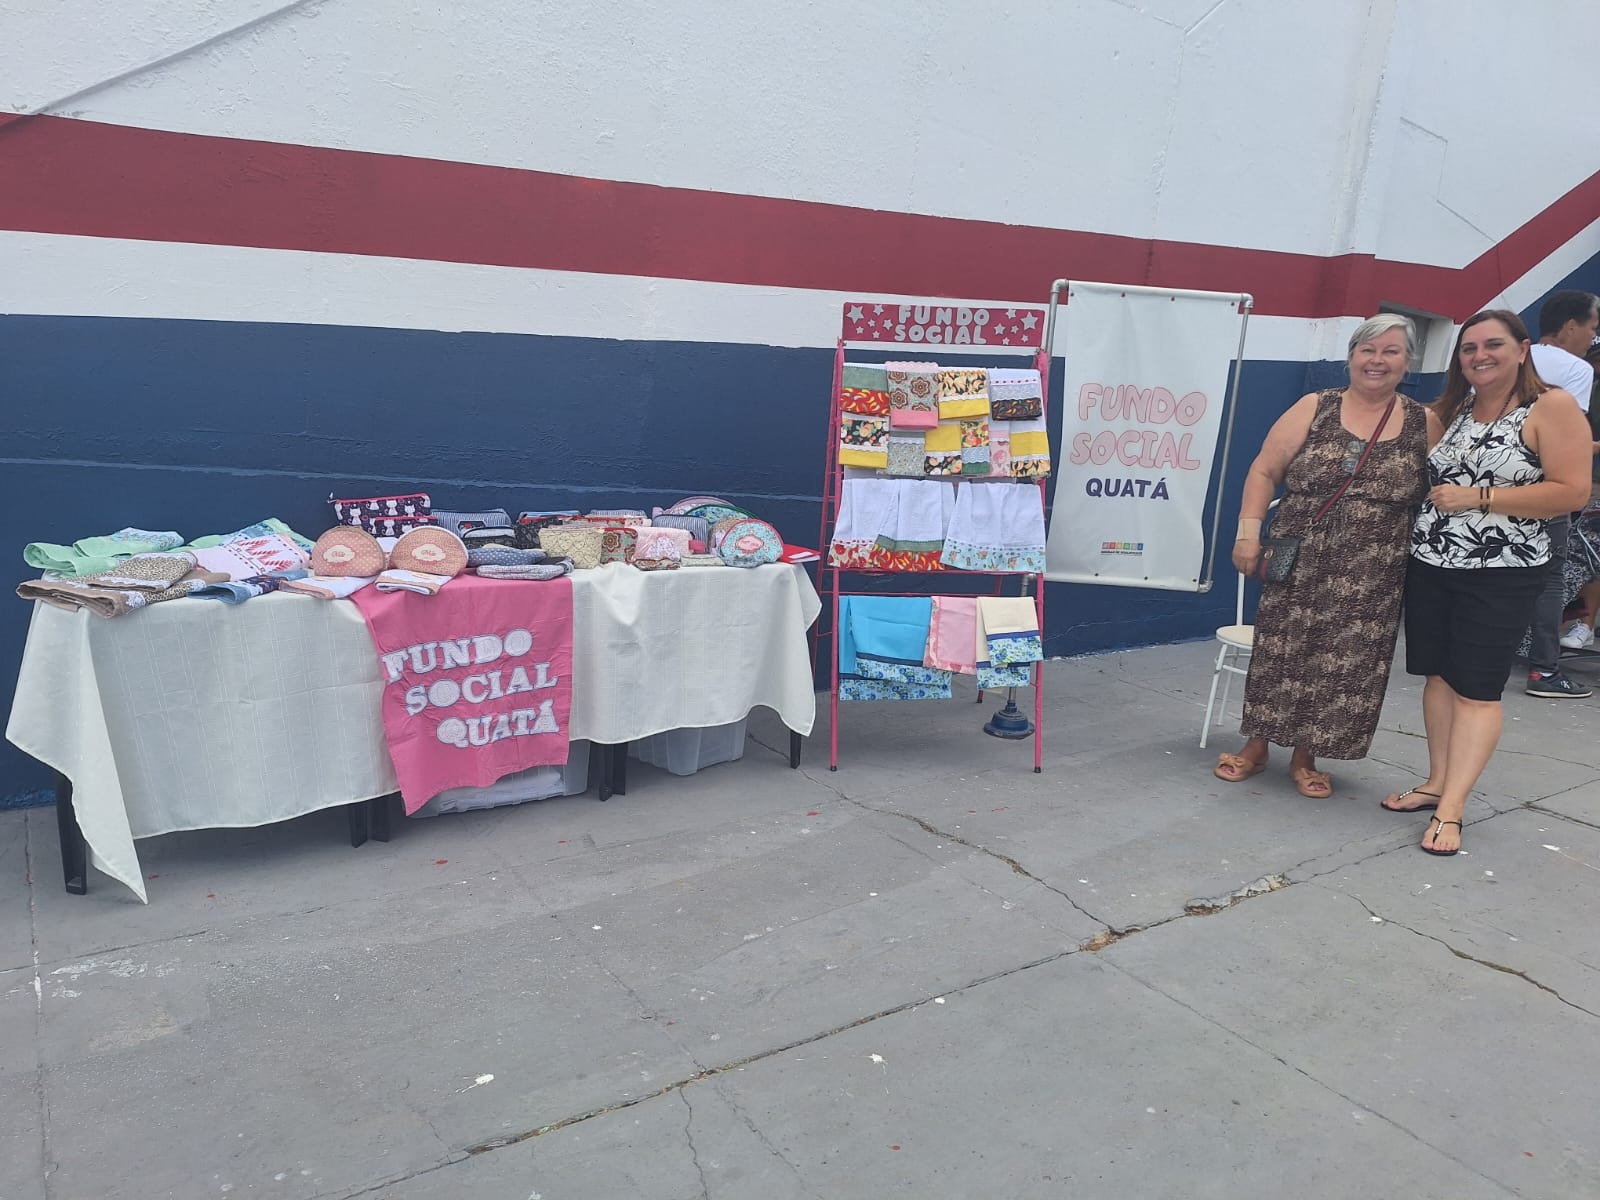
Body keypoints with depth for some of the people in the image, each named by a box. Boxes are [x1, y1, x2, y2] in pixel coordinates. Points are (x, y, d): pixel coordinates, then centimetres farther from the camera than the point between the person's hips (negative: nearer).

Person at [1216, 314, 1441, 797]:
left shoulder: (1425, 425, 4)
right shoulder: (1314, 408, 1)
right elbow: (1264, 471, 0)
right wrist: (1249, 533, -8)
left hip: (1370, 578, 1)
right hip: (1299, 565, -1)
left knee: (1343, 663, 5)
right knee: (1279, 653, 5)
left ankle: (1305, 757, 21)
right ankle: (1256, 746, 22)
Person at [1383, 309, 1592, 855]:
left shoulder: (1553, 407, -7)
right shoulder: (1453, 409, 11)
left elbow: (1572, 491, -15)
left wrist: (1478, 497, -18)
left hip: (1500, 575, -6)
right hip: (1429, 565, 6)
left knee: (1476, 689, -5)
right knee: (1439, 677, 9)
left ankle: (1450, 809, -4)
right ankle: (1437, 783, 19)